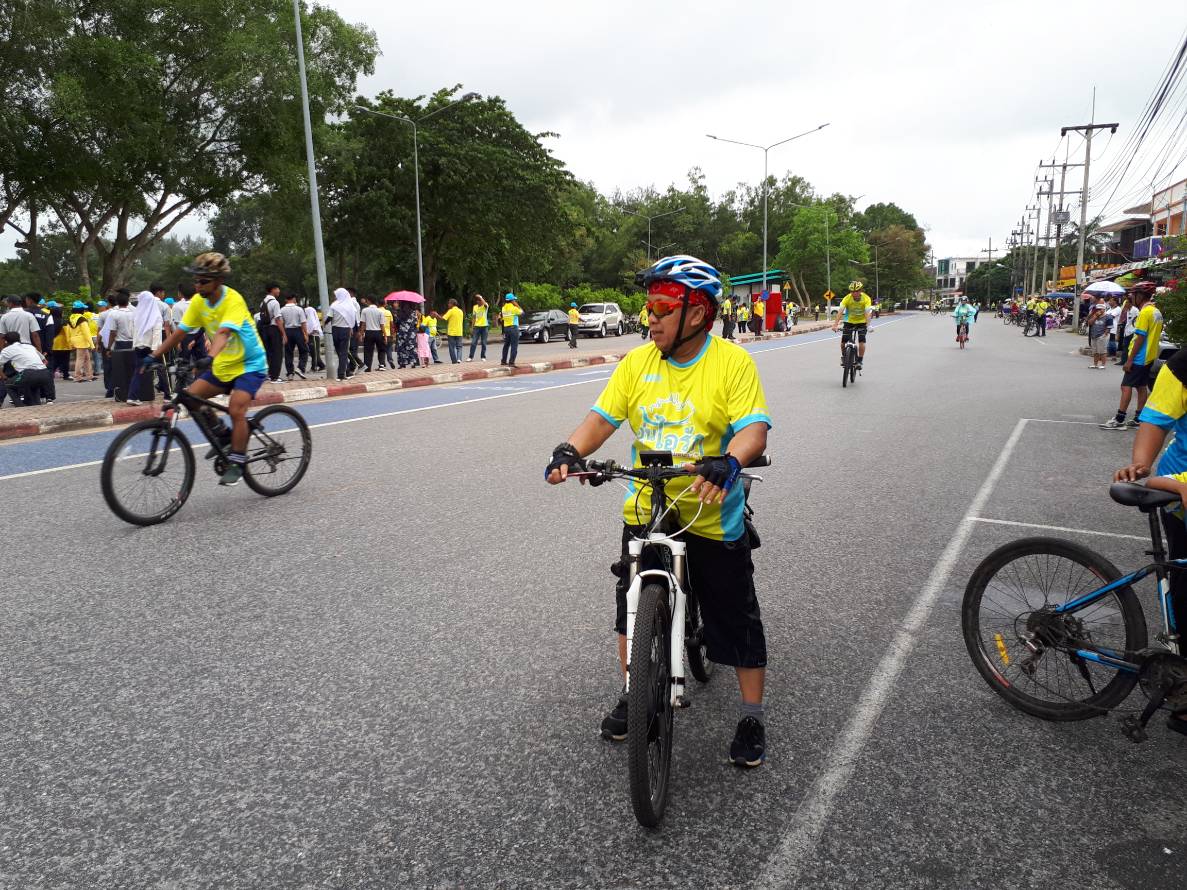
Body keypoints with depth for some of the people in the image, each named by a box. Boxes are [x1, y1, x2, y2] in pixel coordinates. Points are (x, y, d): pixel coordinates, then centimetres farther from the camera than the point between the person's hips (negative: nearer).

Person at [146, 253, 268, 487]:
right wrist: (153, 355, -9)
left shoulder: (233, 300, -23)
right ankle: (222, 433, 13)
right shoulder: (198, 301, -3)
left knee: (236, 410, -22)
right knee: (190, 396, -9)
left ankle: (236, 463, -7)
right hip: (222, 365, 7)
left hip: (250, 364, -7)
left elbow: (224, 333, -38)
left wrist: (209, 358, -53)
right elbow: (179, 332, -1)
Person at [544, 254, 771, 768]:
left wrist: (726, 463, -41)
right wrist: (571, 450, -23)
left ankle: (752, 718, 27)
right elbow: (602, 418, -3)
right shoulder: (638, 362, -1)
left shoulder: (732, 362, -12)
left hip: (712, 516, -4)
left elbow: (755, 429, -21)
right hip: (645, 511, 4)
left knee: (736, 619, 7)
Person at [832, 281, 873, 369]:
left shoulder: (866, 298, -22)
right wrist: (835, 324, -43)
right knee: (843, 341, -12)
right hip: (849, 322, 1)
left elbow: (867, 312, -32)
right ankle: (844, 356, 17)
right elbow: (840, 311, -30)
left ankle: (860, 361, -3)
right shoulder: (847, 298, -21)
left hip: (862, 322, -1)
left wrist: (868, 325, -46)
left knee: (862, 341, -18)